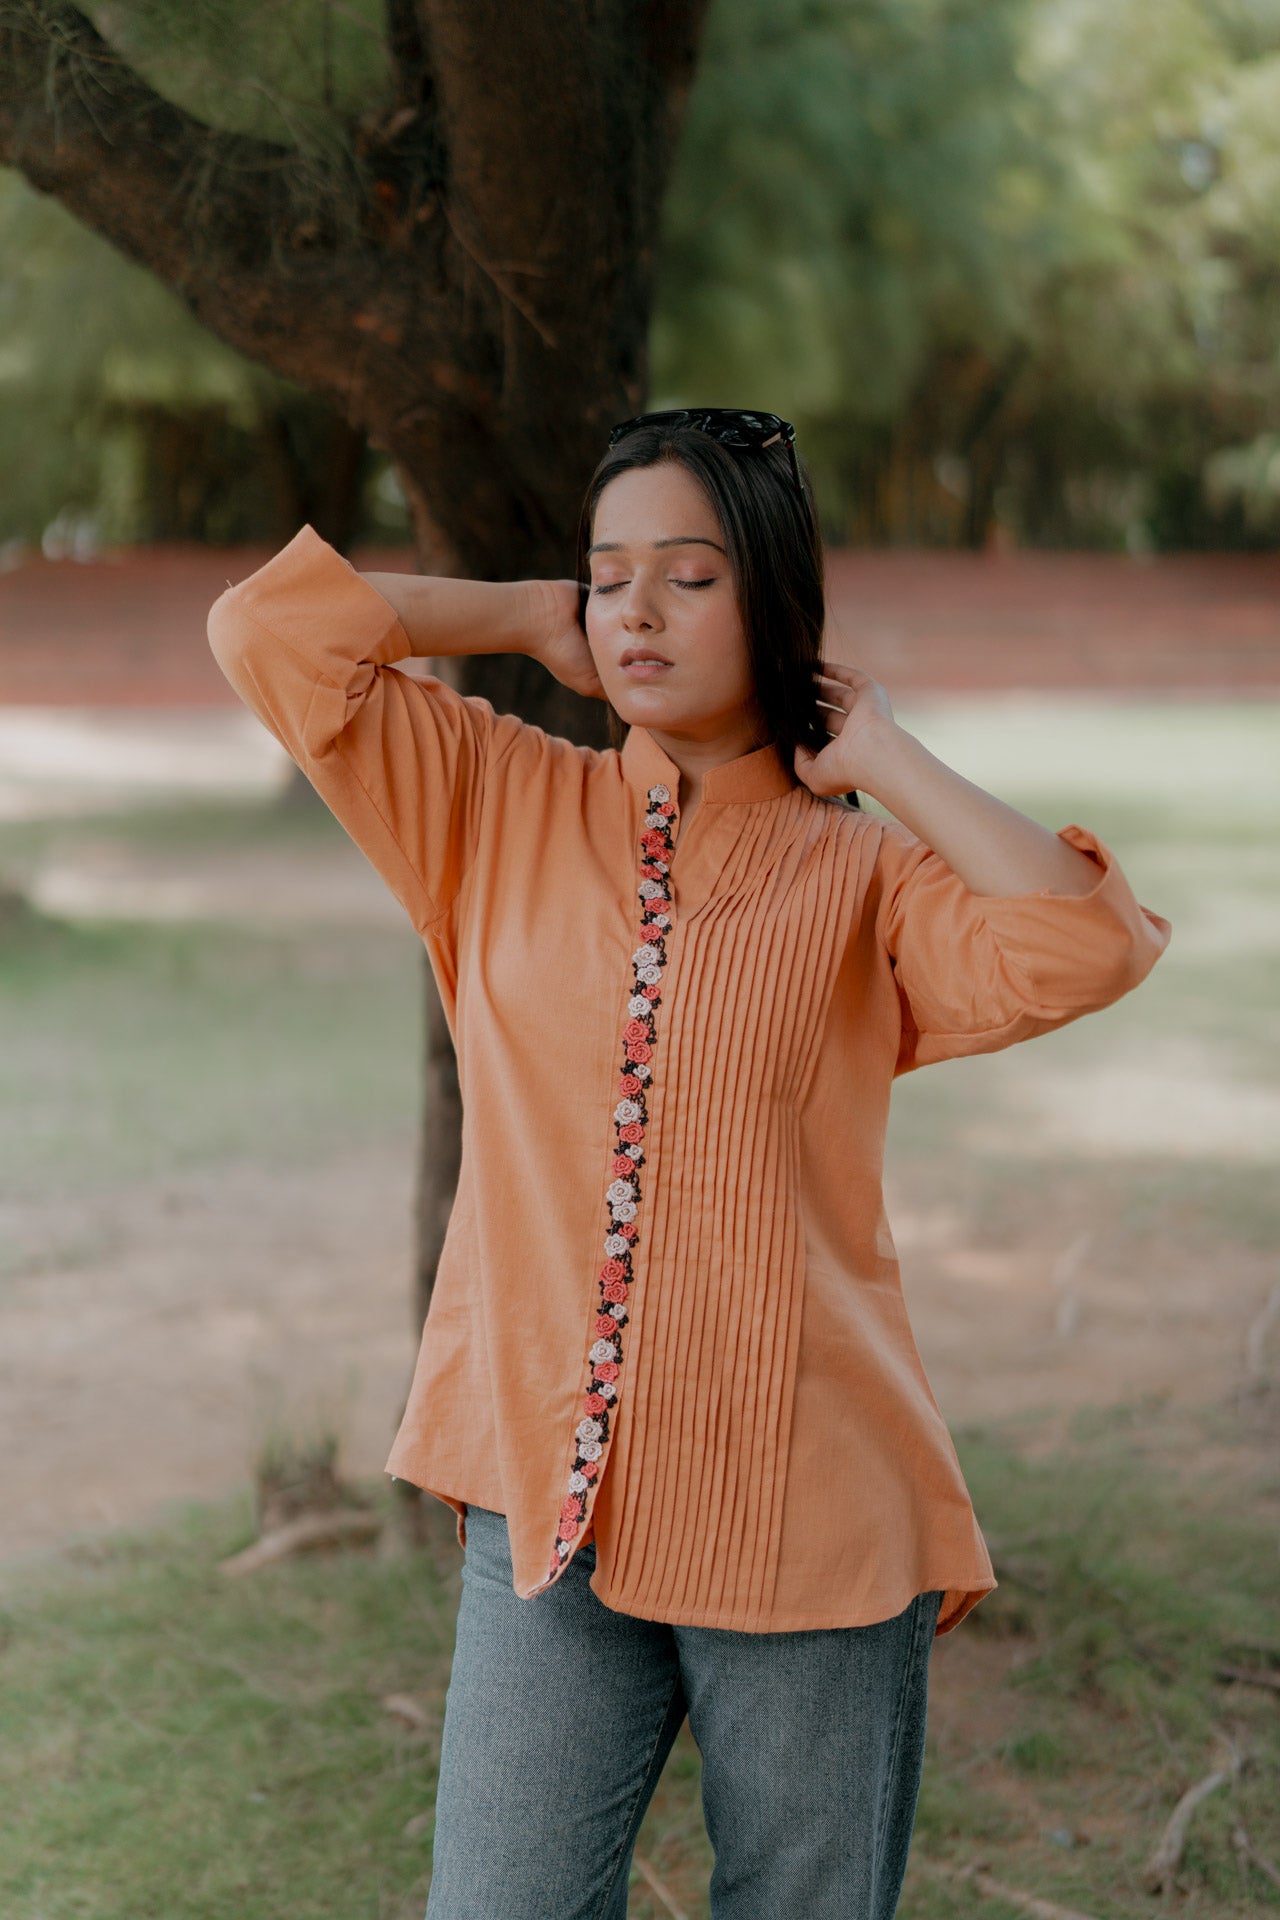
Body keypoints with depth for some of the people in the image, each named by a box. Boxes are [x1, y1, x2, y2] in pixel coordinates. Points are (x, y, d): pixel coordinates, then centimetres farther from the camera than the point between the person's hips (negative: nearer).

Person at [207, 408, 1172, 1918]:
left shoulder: (862, 871, 2)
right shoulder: (501, 809, 7)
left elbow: (1077, 949, -18)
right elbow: (264, 627, 0)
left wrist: (883, 760, -6)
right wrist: (532, 621, 6)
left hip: (810, 1524, -1)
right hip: (547, 1510, 1)